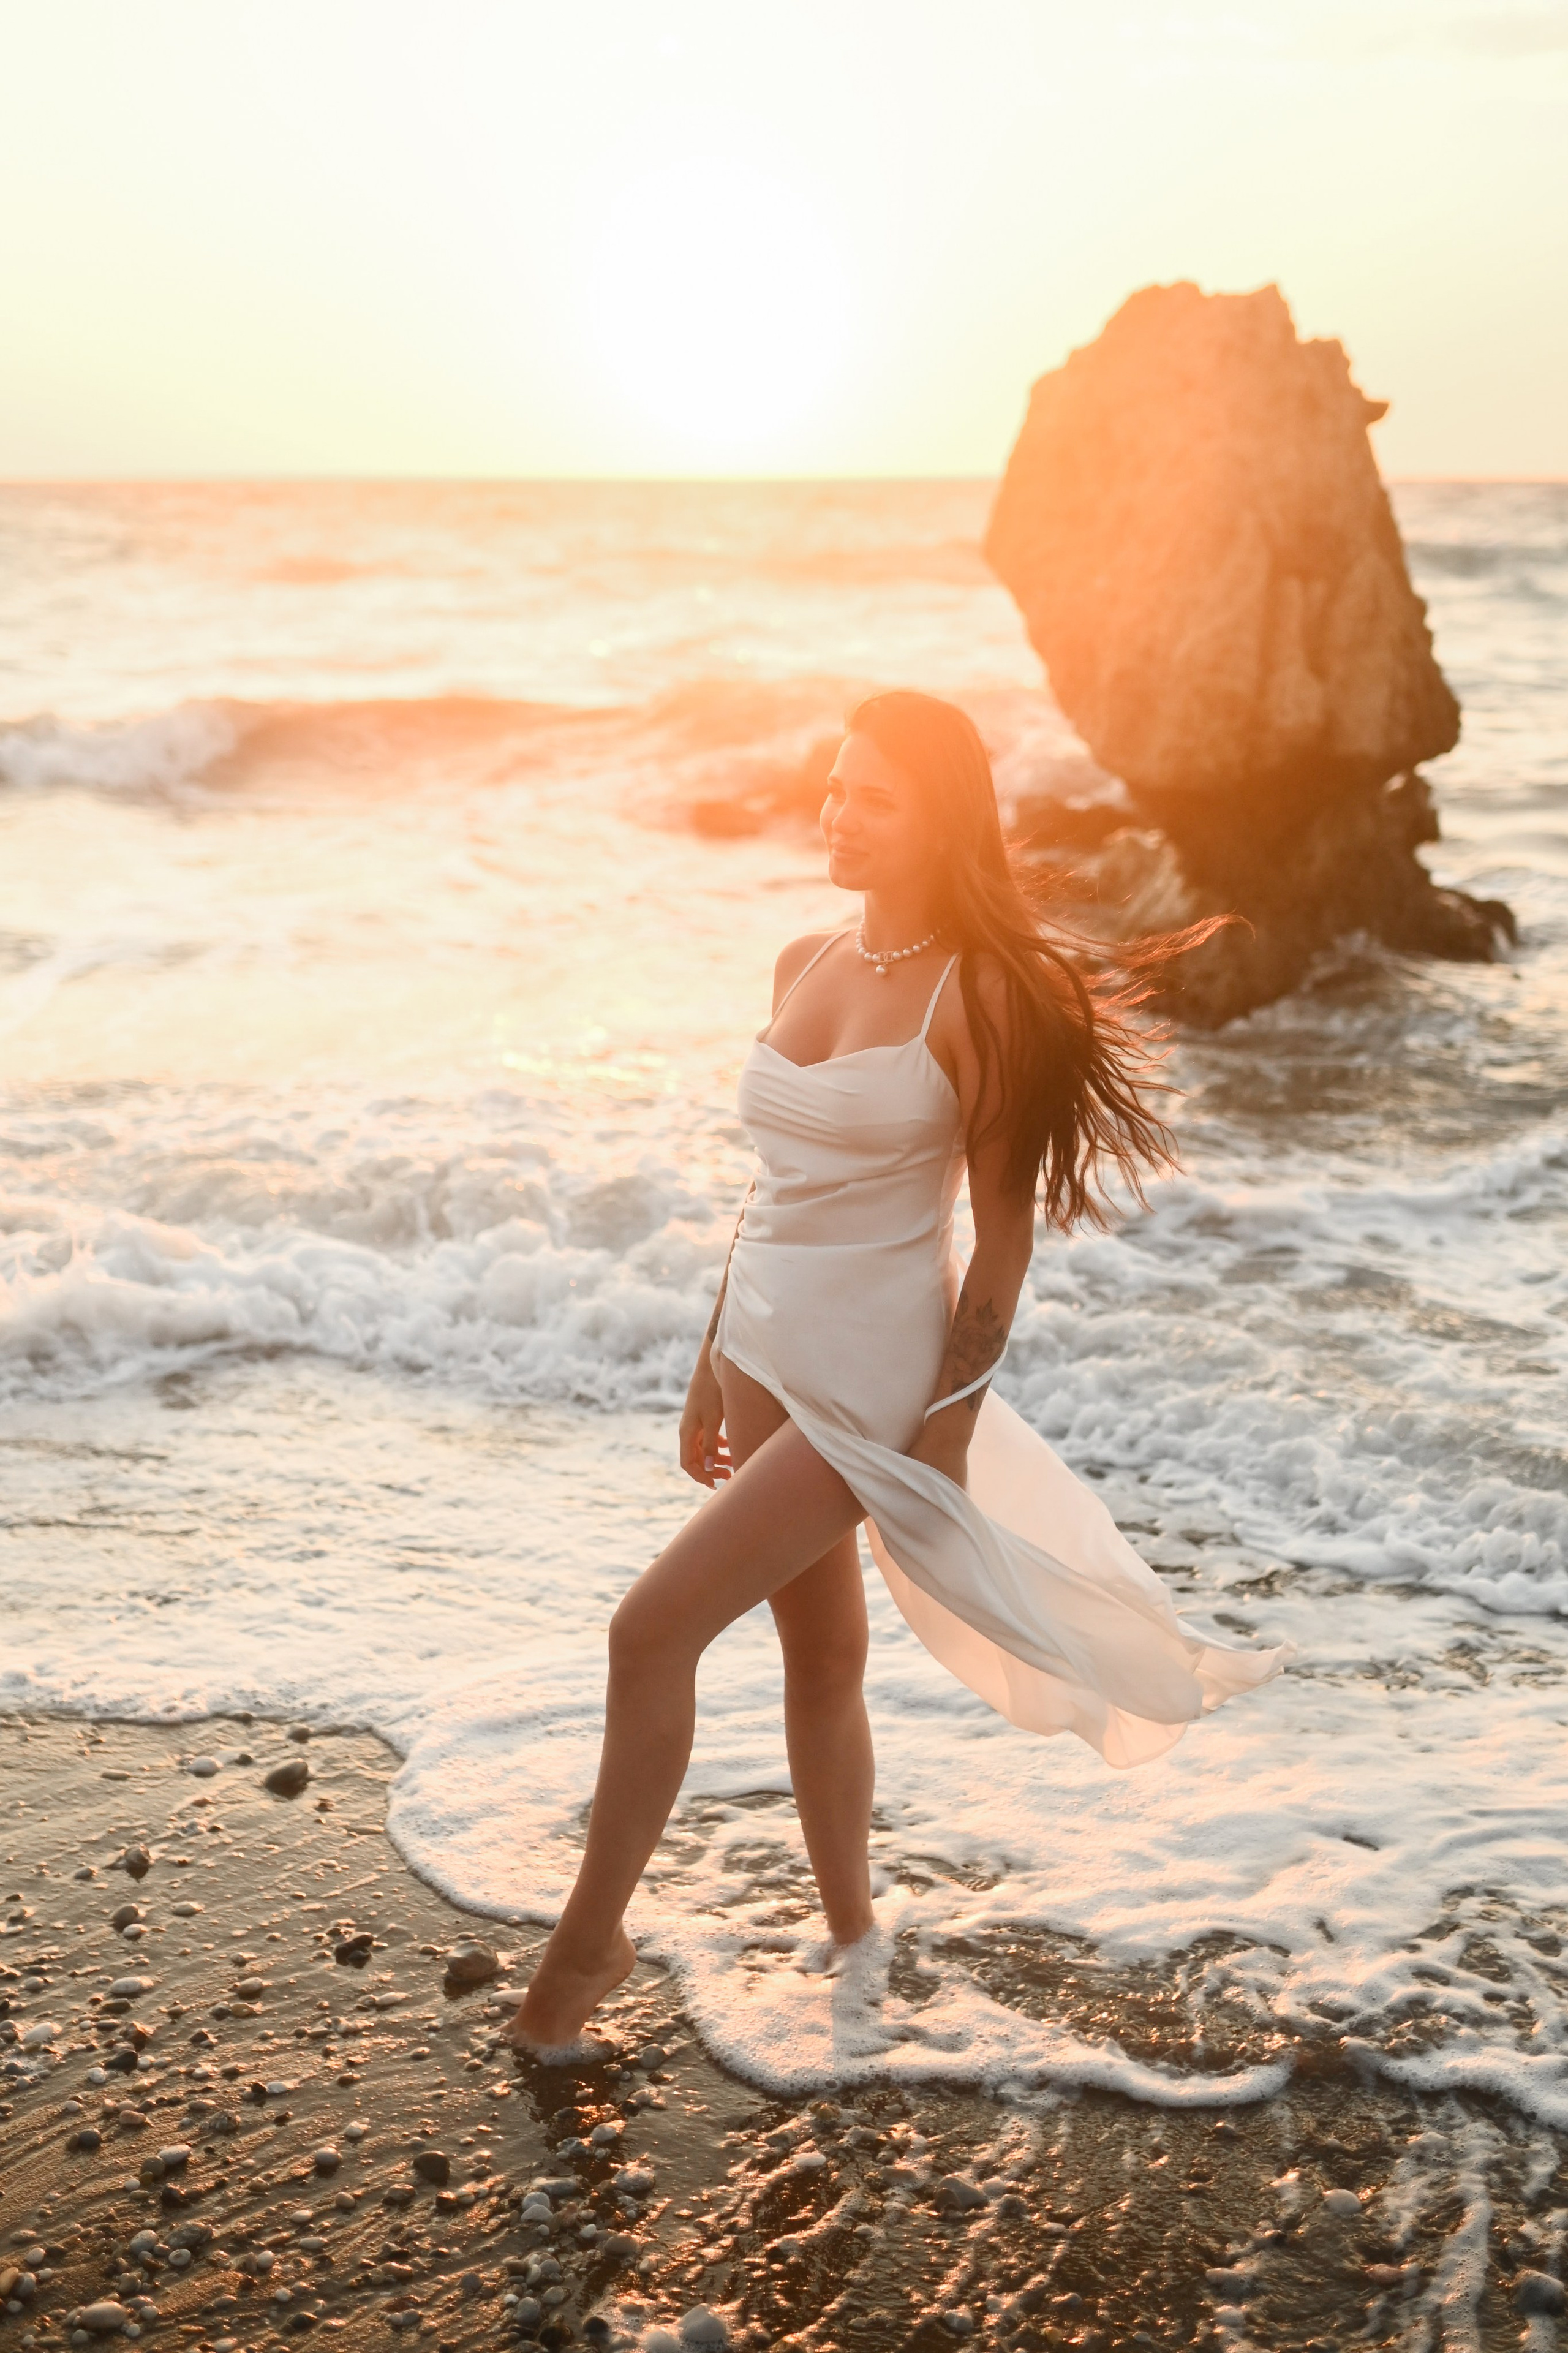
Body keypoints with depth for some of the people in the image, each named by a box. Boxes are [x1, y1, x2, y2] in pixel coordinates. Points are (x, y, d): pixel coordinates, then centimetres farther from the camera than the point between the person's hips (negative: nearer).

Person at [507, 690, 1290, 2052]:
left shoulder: (977, 993, -13)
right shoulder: (805, 966, 8)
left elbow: (1005, 1230, -12)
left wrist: (951, 1427, -13)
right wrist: (715, 1363, 17)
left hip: (872, 1379, -7)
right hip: (769, 1356, 7)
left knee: (654, 1628, -10)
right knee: (822, 1655, 17)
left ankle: (592, 1936, 9)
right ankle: (853, 1940, 34)